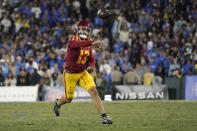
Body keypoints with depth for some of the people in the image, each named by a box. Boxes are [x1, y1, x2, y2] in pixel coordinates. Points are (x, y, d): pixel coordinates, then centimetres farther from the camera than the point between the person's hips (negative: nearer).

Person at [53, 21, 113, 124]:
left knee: (93, 91, -16)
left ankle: (104, 116, -16)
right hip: (70, 74, -4)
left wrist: (91, 66, -11)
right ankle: (58, 103, 48)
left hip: (83, 73, 4)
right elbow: (76, 44, -45)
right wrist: (92, 43, -54)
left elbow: (91, 58, 12)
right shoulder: (73, 39, -19)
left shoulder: (88, 42, 2)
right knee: (68, 99, 11)